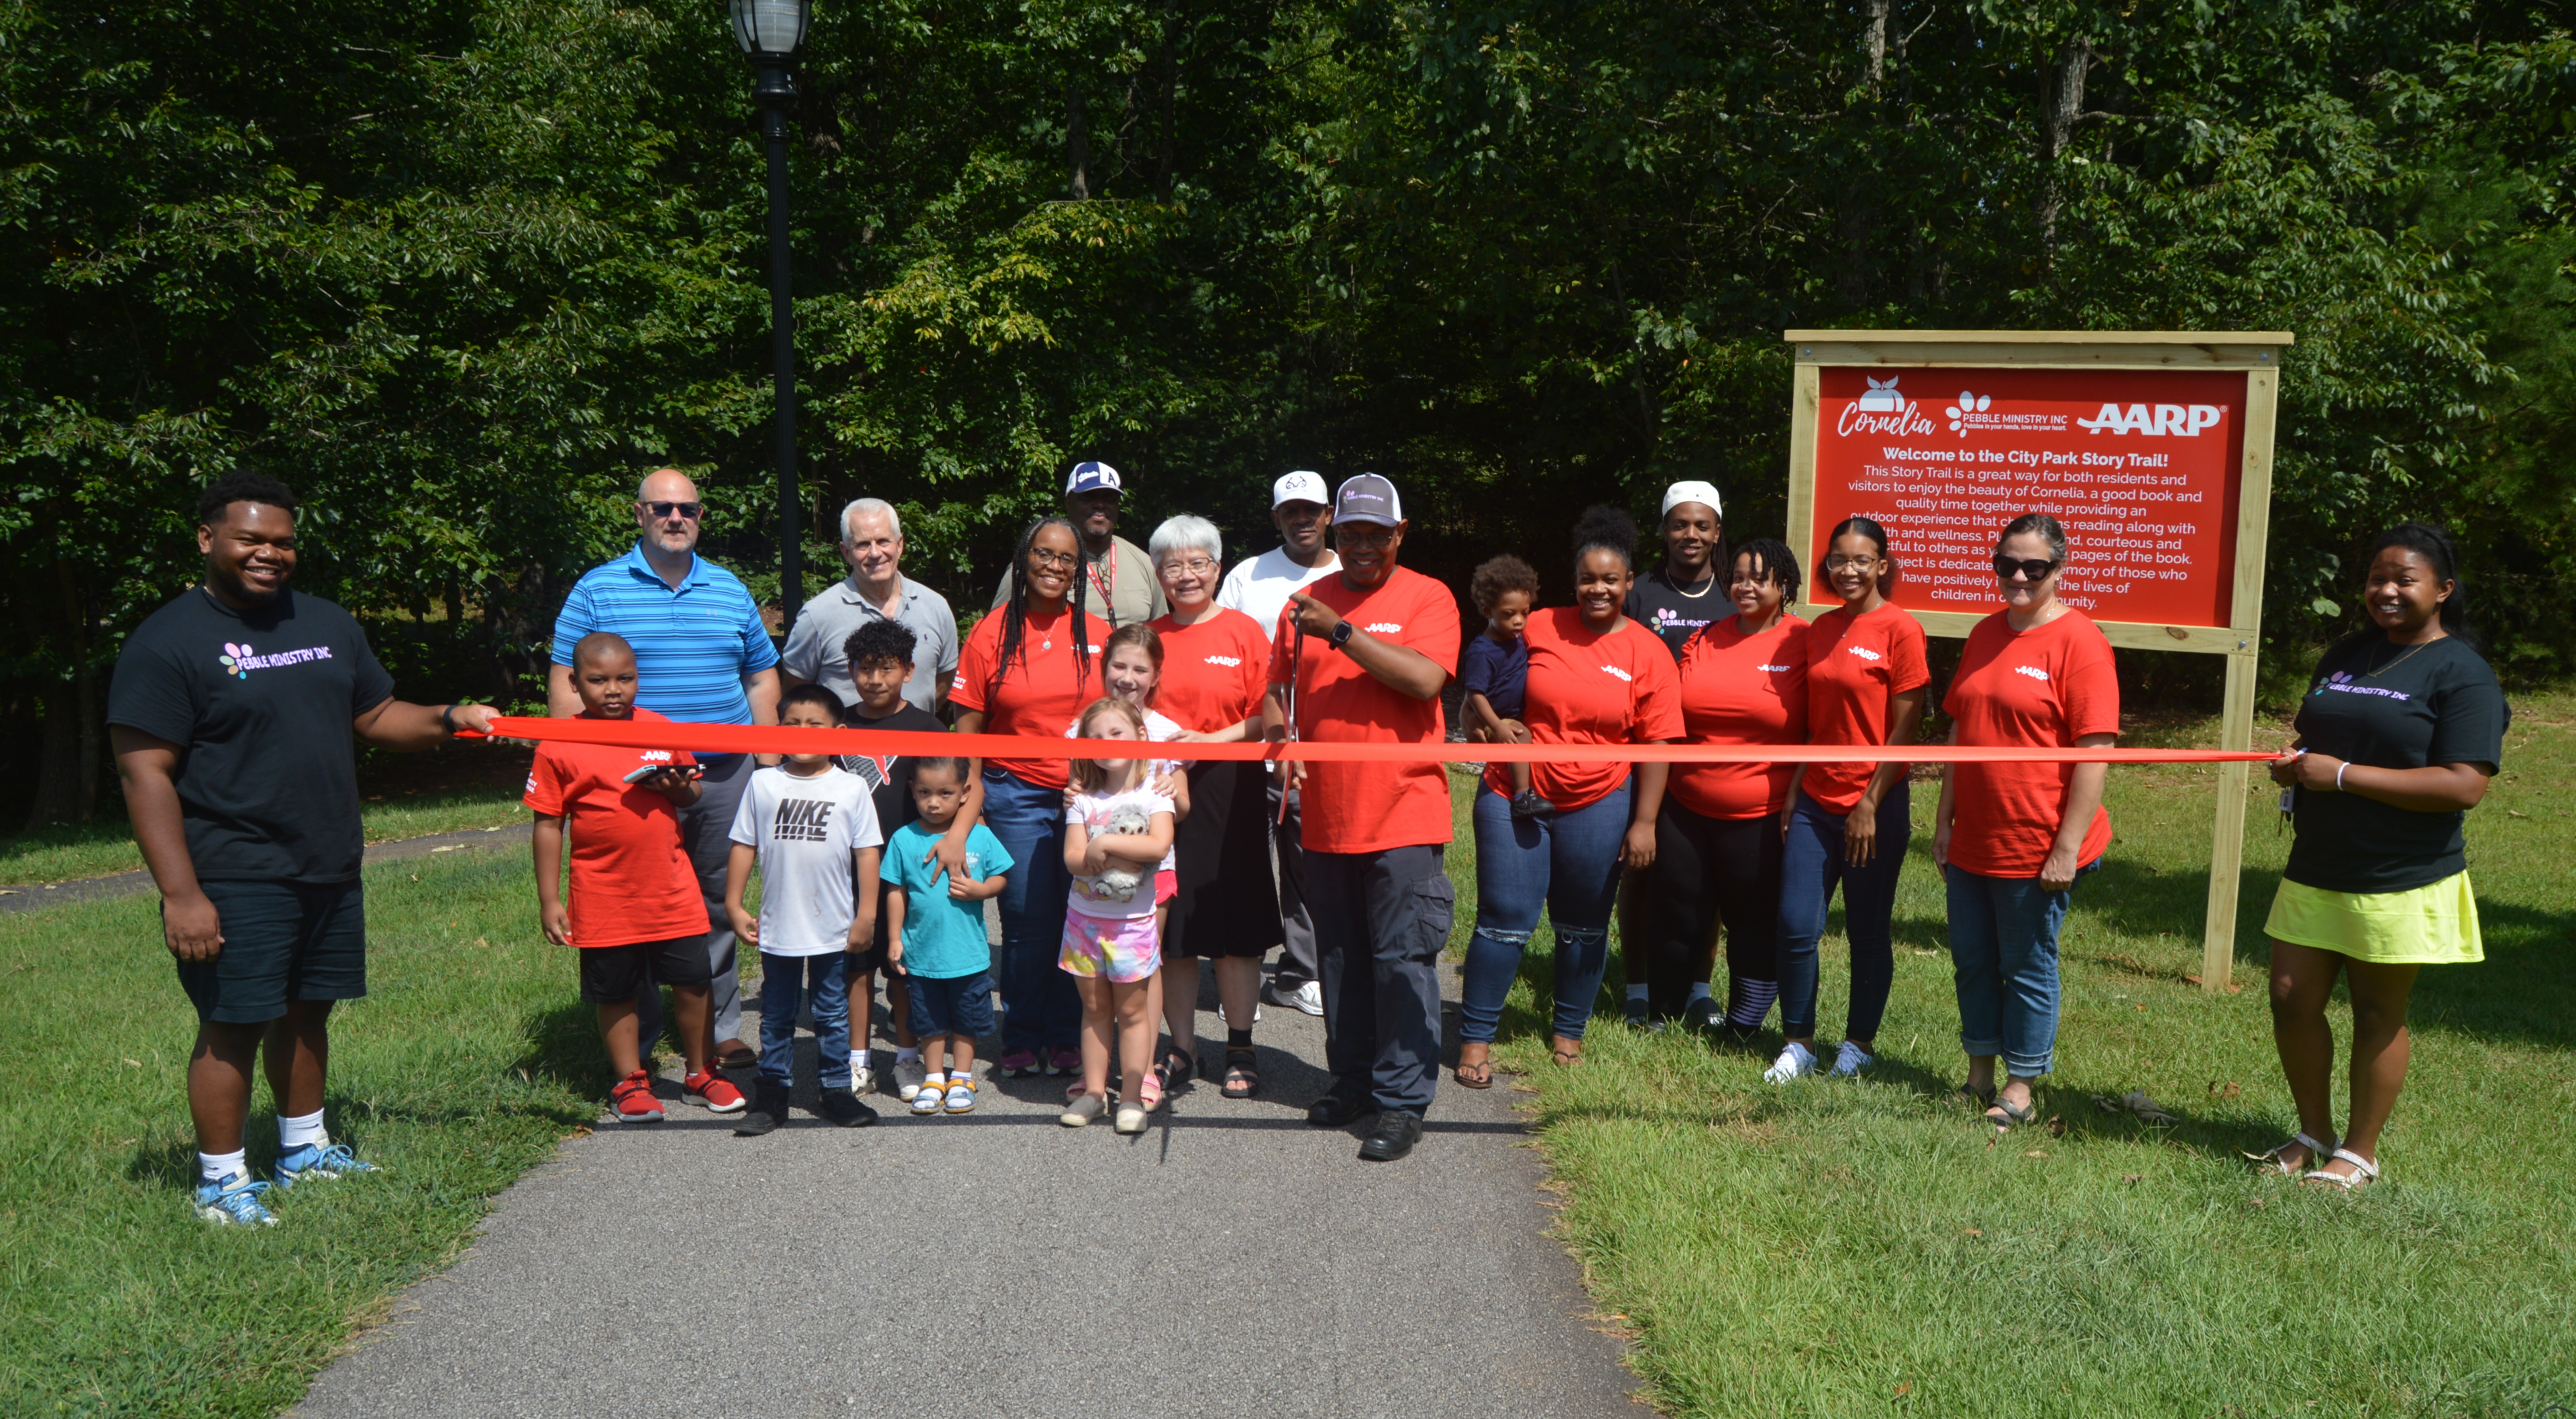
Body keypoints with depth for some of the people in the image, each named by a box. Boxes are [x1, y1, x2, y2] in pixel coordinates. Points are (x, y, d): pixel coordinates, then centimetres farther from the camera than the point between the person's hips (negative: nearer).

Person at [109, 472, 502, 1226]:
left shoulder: (328, 623, 12)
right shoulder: (168, 641, -10)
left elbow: (376, 715, 18)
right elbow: (145, 772, -14)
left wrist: (447, 718, -3)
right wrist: (180, 893, -19)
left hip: (330, 871, 7)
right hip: (235, 881, -6)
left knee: (306, 1011, 16)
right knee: (234, 1025, -2)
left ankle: (304, 1148, 32)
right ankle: (222, 1181, 13)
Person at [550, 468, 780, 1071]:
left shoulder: (730, 591, 12)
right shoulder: (598, 590, 1)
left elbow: (762, 678, 17)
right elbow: (566, 683, -1)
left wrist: (768, 765, 9)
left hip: (724, 774, 3)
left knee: (718, 904, 9)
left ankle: (719, 1031, 19)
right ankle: (636, 1042, 15)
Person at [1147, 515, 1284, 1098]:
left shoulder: (1244, 631, 2)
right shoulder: (1148, 637, 10)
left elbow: (1268, 717, -2)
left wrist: (1212, 741, -14)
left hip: (1229, 793, -2)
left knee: (1235, 926, 1)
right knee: (1169, 928, 5)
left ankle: (1240, 1050, 14)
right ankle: (1181, 1047, 18)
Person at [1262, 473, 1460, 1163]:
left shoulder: (1427, 597, -2)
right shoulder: (1307, 602, 11)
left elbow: (1424, 678, -18)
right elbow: (1275, 686, 14)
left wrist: (1340, 632, -19)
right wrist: (1277, 734, -7)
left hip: (1404, 814, -5)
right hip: (1326, 814, 5)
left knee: (1403, 958, -3)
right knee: (1339, 958, 14)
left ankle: (1403, 1101, 6)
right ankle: (1351, 1079, 29)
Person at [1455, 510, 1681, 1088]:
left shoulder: (1648, 653, -2)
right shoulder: (1539, 628, 0)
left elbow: (1656, 744, -3)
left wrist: (1643, 822, -7)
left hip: (1597, 806, 0)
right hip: (1514, 797, 0)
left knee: (1583, 927, 13)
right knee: (1504, 921, -1)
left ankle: (1568, 1033, 30)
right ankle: (1475, 1038, 10)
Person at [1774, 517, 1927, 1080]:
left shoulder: (1900, 629, -9)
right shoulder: (1821, 629, 9)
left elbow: (1905, 727, -11)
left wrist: (1871, 804, -13)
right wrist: (1793, 792, 7)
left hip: (1874, 806, -5)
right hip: (1816, 800, 5)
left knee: (1868, 929, 7)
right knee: (1796, 924, 0)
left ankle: (1859, 1042, 23)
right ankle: (1799, 1042, 15)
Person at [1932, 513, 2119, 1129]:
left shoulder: (2078, 641, -11)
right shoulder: (1985, 634, 9)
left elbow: (2094, 753, -15)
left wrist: (2068, 846, -17)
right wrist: (1945, 819, 11)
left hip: (2036, 846, -6)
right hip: (1972, 841, 7)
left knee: (2028, 968, 6)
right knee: (1972, 960, 15)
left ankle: (2019, 1090, 20)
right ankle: (1979, 1079, 30)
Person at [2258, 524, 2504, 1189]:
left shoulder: (2461, 672, -11)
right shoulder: (2347, 654, 11)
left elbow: (2463, 785, -21)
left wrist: (2341, 774, -21)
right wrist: (2294, 762, -1)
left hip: (2401, 883, -6)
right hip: (2316, 870, 6)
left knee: (2378, 1014, 7)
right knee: (2292, 1000, 8)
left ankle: (2360, 1153, 23)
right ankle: (2314, 1133, 27)